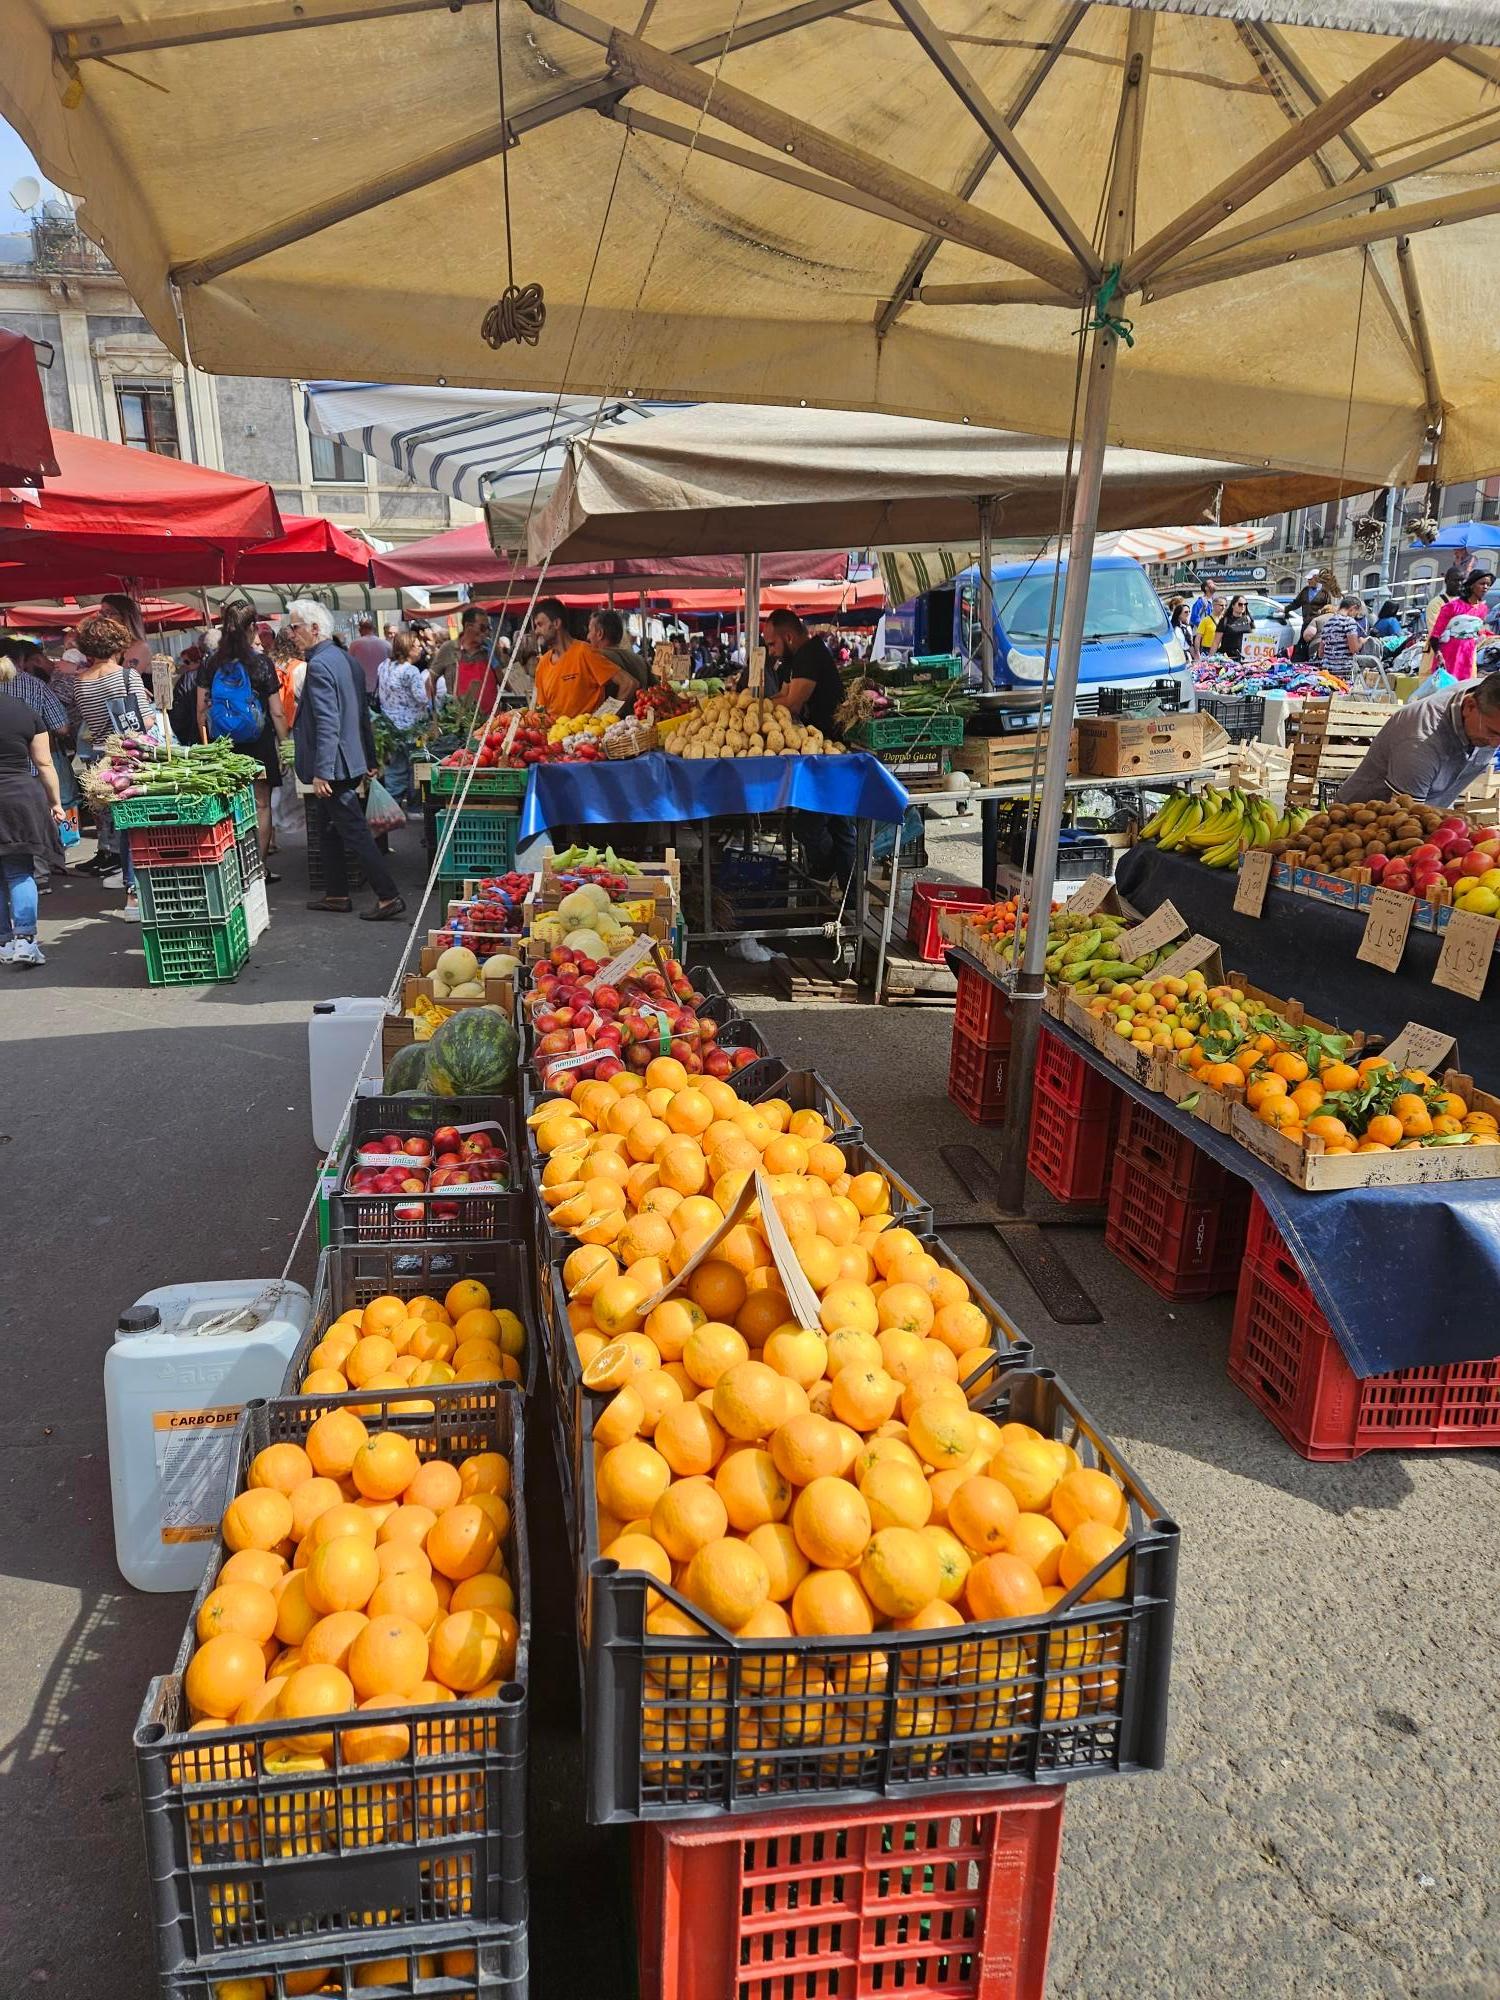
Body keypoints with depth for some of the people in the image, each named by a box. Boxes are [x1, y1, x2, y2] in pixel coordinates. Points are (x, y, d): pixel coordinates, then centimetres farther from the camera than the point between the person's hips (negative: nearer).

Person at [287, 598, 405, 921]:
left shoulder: (319, 665, -17)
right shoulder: (344, 658, 12)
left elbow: (327, 723, -24)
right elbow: (363, 713, 17)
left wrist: (321, 772, -24)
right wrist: (370, 760, 22)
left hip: (334, 765, -10)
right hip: (353, 761, 10)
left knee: (356, 833, -6)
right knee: (332, 830, 18)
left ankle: (388, 896, -5)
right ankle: (336, 894, 27)